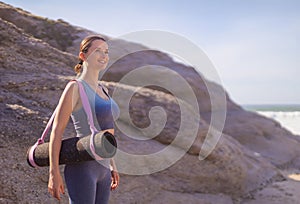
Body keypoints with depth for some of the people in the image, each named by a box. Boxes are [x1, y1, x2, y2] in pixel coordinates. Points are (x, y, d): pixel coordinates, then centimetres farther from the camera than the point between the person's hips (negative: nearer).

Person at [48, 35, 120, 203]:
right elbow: (57, 131, -14)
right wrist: (54, 174, -17)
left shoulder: (102, 90, 13)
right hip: (82, 169, -8)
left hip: (101, 169, 8)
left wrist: (112, 165, 20)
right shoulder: (75, 87, -12)